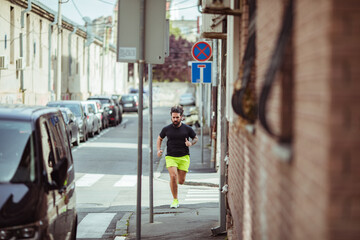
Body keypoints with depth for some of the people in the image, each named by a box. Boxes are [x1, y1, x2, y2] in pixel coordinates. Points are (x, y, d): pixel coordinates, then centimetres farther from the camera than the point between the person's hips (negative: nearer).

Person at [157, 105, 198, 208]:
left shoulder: (187, 129, 1)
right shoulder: (166, 129, 2)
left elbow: (195, 138, 15)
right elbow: (159, 138, 19)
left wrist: (191, 143, -8)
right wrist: (159, 150, 3)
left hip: (184, 157, 0)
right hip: (170, 157, 0)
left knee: (181, 181, -1)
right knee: (173, 176, -20)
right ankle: (175, 200, -7)